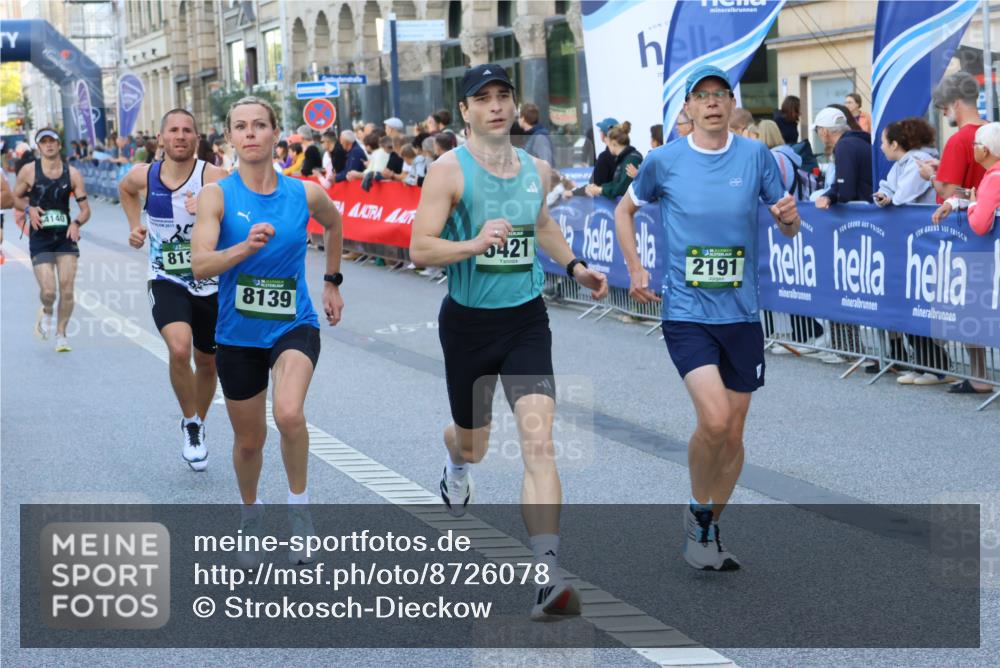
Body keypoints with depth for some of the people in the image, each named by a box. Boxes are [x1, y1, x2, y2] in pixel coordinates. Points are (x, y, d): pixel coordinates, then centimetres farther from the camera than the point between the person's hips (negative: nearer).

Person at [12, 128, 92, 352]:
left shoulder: (72, 173, 1)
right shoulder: (28, 171, -2)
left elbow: (85, 208, 3)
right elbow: (16, 198, 10)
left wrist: (77, 223, -17)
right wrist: (29, 208, -11)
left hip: (66, 236, 2)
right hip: (40, 239, -2)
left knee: (67, 289, -6)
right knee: (48, 291, -11)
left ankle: (61, 335, 12)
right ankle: (46, 313, 25)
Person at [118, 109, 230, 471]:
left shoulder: (214, 177, -16)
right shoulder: (143, 175, -4)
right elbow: (125, 188, 22)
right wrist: (135, 225, 11)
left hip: (210, 283, 0)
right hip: (166, 282, 0)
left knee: (207, 362, 15)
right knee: (179, 348, -26)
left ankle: (199, 426, 42)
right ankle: (190, 424, -4)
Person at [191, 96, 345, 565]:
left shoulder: (306, 193, -4)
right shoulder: (217, 196, -10)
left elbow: (334, 224, 20)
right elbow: (200, 266, -22)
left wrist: (332, 281, 22)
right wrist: (244, 248, -38)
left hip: (294, 326, -1)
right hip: (238, 333, 1)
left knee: (288, 414, -28)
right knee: (249, 440, 13)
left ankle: (299, 505, -4)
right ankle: (251, 515, 43)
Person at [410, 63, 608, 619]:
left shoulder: (537, 169, 5)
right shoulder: (450, 170, -11)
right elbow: (420, 249, -17)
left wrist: (574, 266, 19)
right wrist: (475, 245, -32)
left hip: (527, 320, 2)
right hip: (469, 322, -2)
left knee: (539, 439, -16)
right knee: (473, 442, 17)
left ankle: (547, 577, -22)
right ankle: (457, 467, 59)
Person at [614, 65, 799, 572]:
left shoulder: (755, 156, 0)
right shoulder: (664, 160, -2)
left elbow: (786, 230, 7)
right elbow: (625, 210, 14)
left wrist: (790, 219, -16)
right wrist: (634, 269, 3)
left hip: (741, 314, 3)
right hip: (686, 313, -3)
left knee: (732, 433, 9)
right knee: (713, 420, -20)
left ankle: (709, 530, 28)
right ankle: (698, 510, 6)